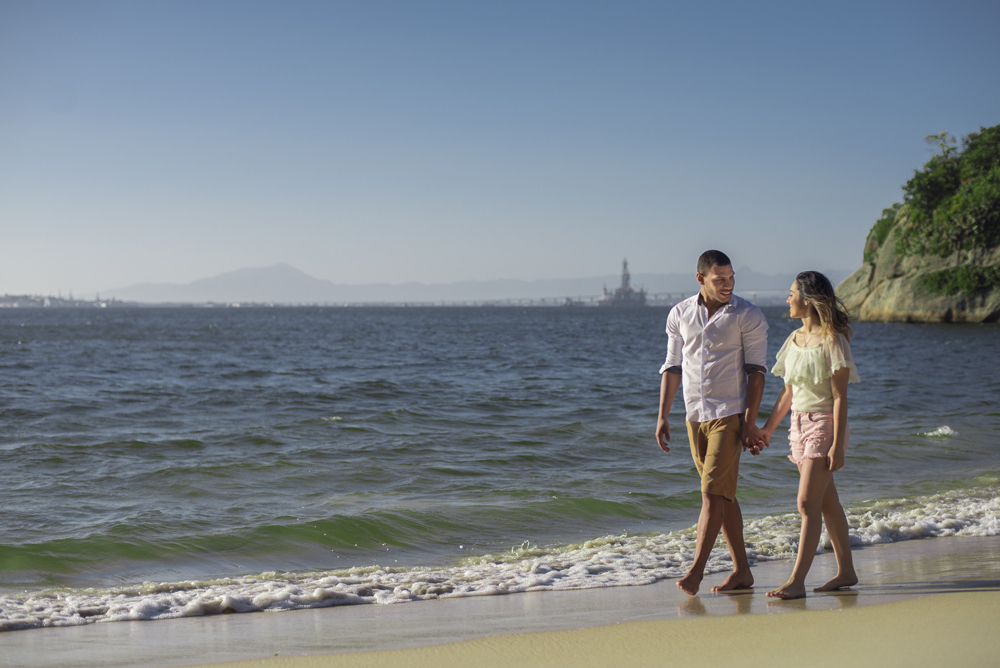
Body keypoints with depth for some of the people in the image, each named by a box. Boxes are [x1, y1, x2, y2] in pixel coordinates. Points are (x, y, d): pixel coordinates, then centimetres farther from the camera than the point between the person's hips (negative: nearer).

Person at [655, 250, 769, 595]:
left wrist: (750, 421, -13)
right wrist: (662, 416, 6)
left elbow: (756, 370, -6)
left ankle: (696, 570, -12)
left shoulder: (747, 316, -4)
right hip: (695, 415, 5)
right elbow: (672, 366, 12)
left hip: (730, 414, -5)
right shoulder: (679, 315, 7)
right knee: (723, 495, 10)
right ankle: (741, 571, 17)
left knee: (713, 492, -12)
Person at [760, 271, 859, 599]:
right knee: (827, 502, 13)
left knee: (808, 504, -11)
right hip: (800, 424, 8)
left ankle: (797, 581, -12)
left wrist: (837, 445, -19)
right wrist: (767, 430, 17)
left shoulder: (832, 341, -13)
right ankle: (846, 571, 22)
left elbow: (840, 397, -15)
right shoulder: (795, 339, 10)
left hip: (824, 425, -8)